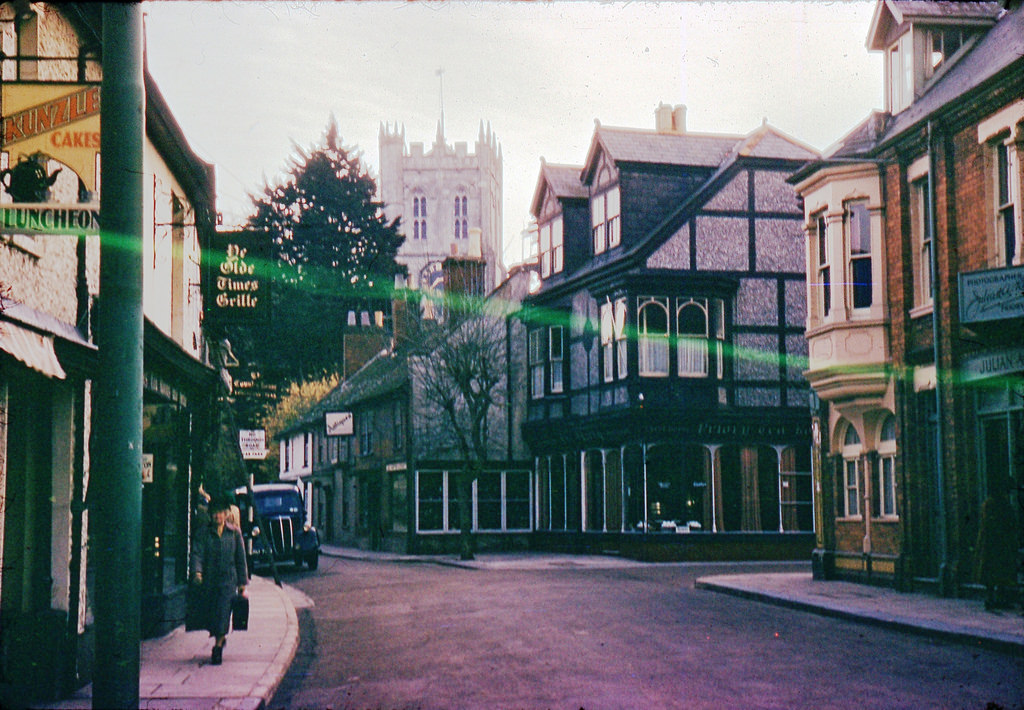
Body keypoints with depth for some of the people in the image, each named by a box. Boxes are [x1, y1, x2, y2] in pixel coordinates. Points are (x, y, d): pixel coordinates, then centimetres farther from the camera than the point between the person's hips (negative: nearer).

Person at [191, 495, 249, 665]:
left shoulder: (235, 532, 6)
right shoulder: (203, 533, 5)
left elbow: (241, 558, 10)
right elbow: (197, 554, -5)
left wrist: (242, 582, 7)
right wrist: (197, 572, -24)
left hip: (228, 580, -1)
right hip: (209, 580, 1)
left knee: (223, 612, -13)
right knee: (210, 612, 7)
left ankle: (218, 647, -6)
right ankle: (221, 638, 34)